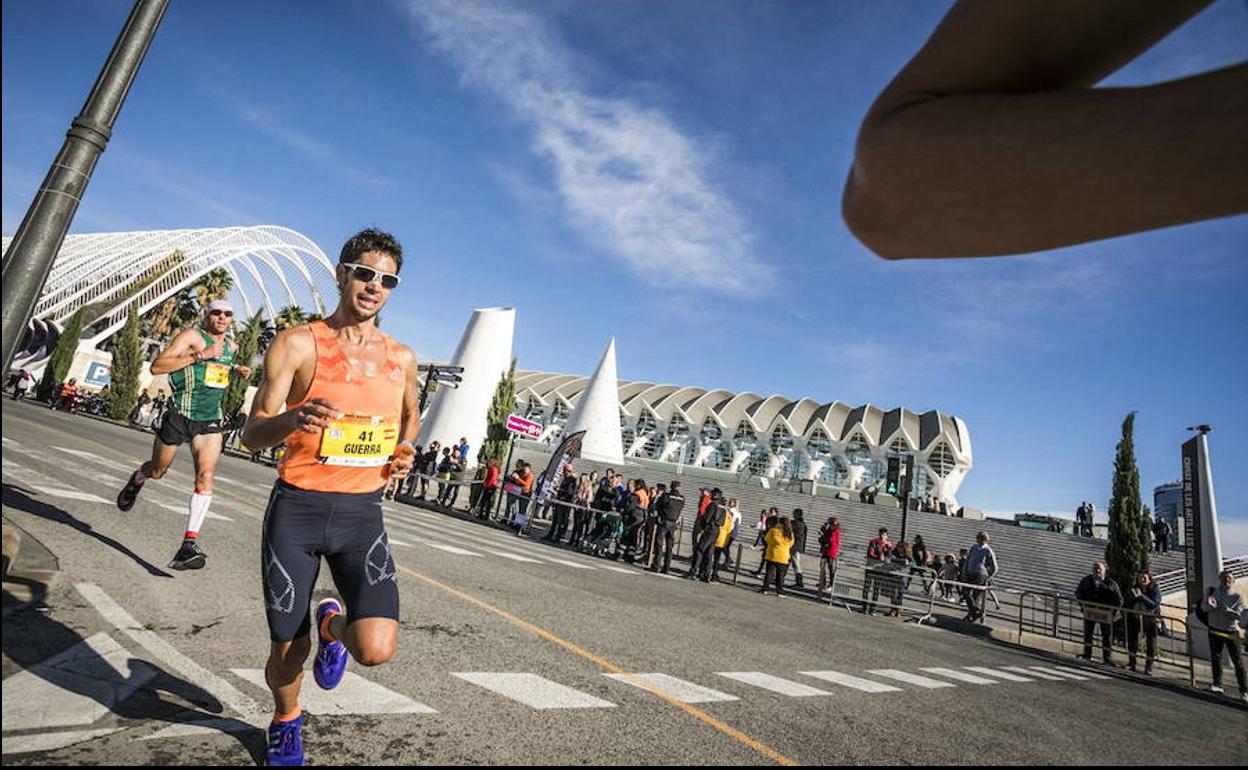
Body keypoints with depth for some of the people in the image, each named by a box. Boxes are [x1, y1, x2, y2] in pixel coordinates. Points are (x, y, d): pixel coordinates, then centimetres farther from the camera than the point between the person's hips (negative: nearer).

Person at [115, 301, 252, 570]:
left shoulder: (230, 346, 12)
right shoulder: (191, 336, -8)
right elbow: (156, 366, -18)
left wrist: (236, 369, 13)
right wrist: (199, 355, -25)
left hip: (211, 420, 3)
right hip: (181, 415, -3)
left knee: (206, 475, -15)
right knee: (157, 471, 17)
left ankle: (190, 544, -17)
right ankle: (137, 479, 56)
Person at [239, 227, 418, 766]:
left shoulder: (401, 358, 6)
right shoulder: (298, 344, -5)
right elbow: (253, 433, -6)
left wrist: (404, 450, 7)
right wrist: (293, 421, -28)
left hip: (361, 514, 2)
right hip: (297, 510, -2)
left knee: (377, 649, -14)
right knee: (287, 651, 10)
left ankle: (332, 624, 23)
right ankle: (286, 723, 46)